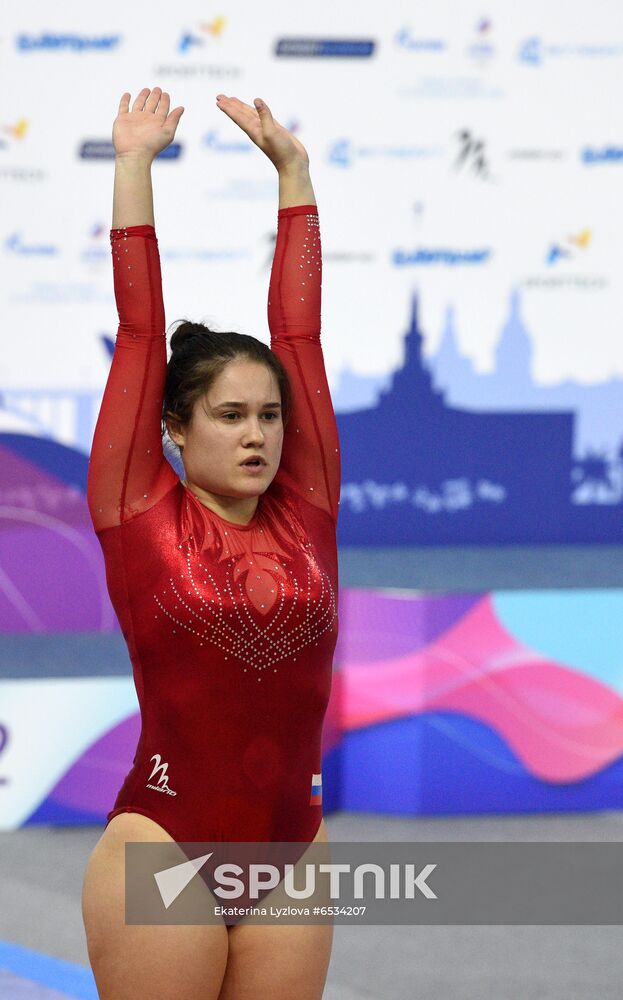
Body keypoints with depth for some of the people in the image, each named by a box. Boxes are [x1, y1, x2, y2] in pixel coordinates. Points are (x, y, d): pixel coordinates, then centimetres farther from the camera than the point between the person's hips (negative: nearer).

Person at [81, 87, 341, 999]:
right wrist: (133, 167, 3)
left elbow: (299, 330, 10)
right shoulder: (140, 514, -1)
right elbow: (140, 333, 1)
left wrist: (293, 171, 12)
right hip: (164, 847, -4)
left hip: (292, 851, 4)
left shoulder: (303, 513, 7)